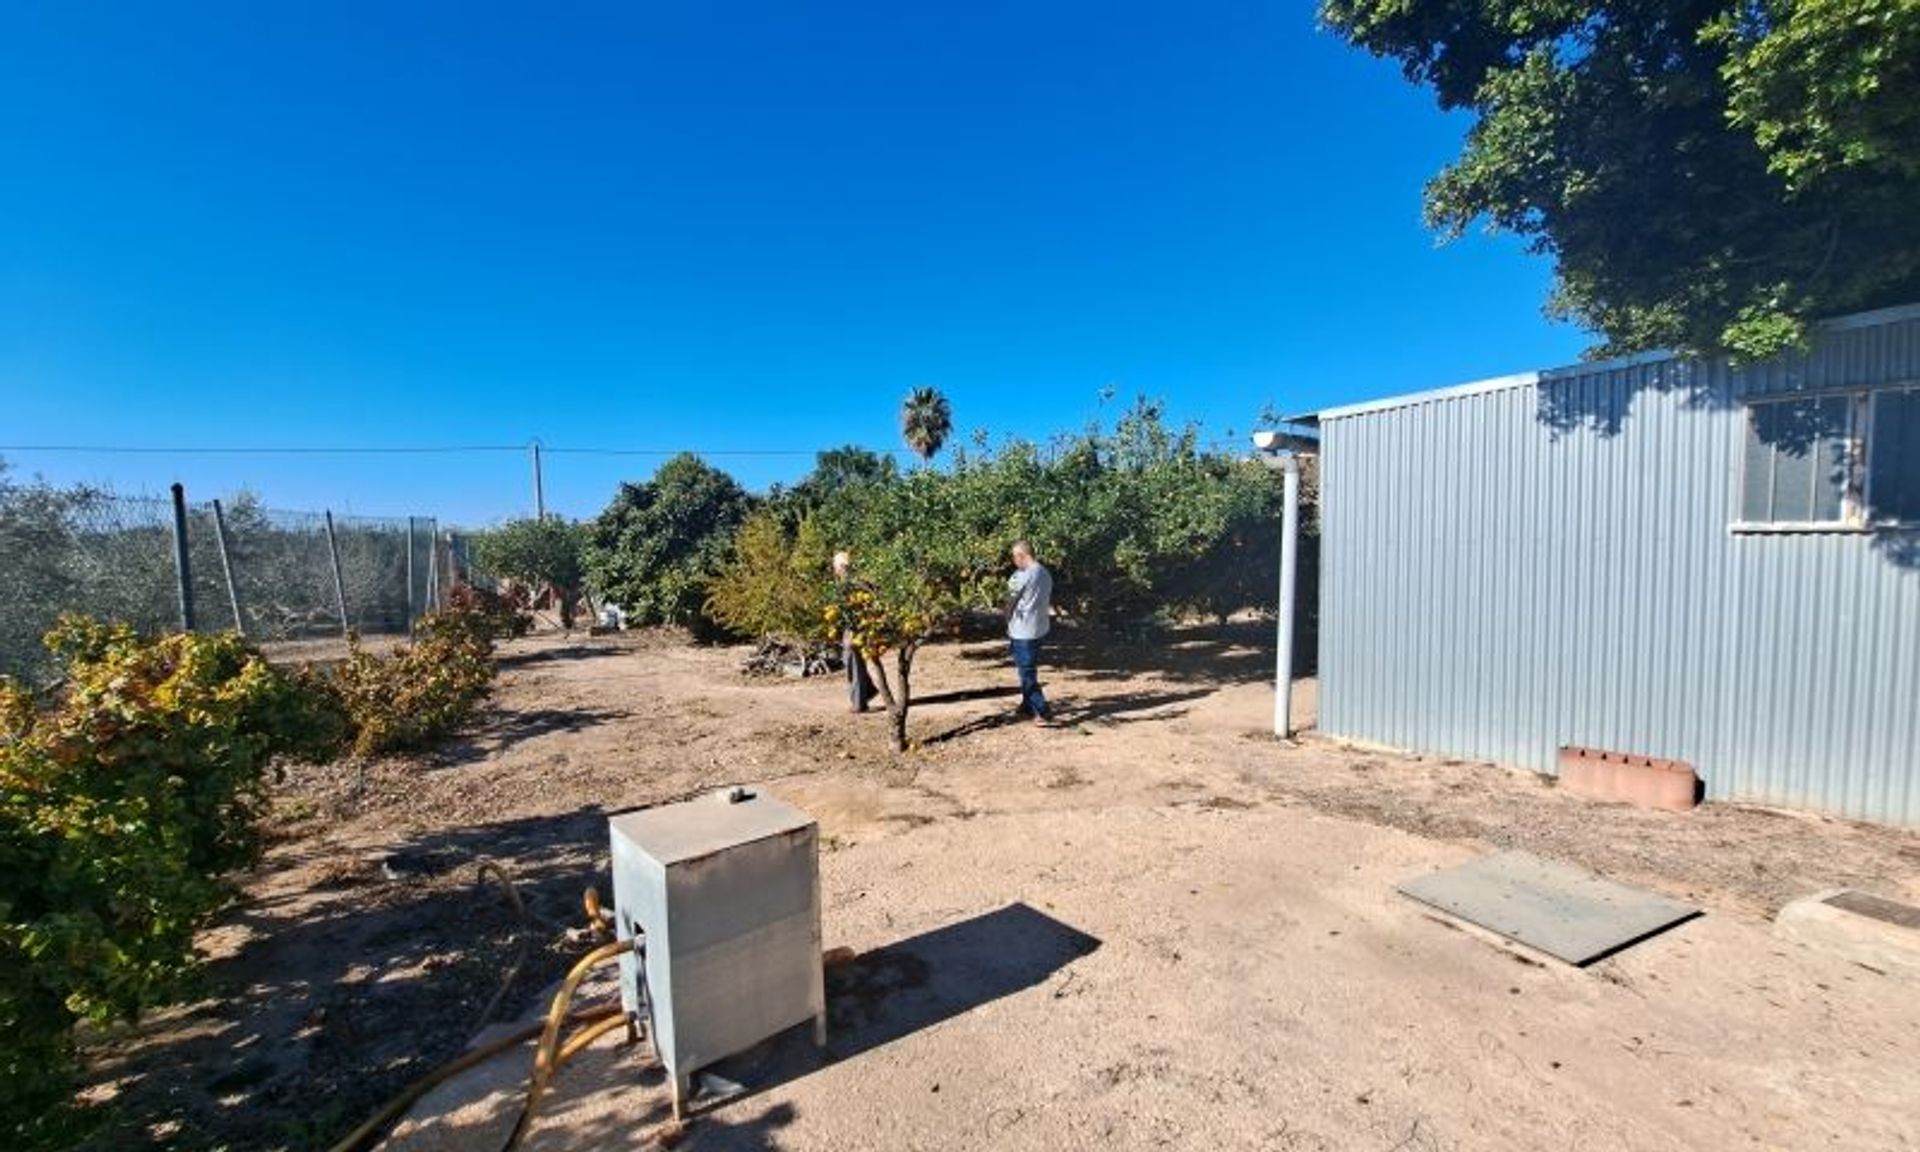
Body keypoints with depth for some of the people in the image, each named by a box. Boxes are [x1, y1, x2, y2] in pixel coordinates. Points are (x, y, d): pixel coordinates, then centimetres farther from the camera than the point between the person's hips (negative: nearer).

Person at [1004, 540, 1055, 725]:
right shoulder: (1045, 573, 5)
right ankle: (1027, 705, 32)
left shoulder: (1020, 576, -19)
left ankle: (1044, 712, -2)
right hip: (1040, 628, 9)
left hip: (1023, 631, -8)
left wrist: (1008, 623, 7)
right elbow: (1049, 601, 11)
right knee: (1029, 669, 21)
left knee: (1027, 673, -1)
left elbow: (1011, 603, -9)